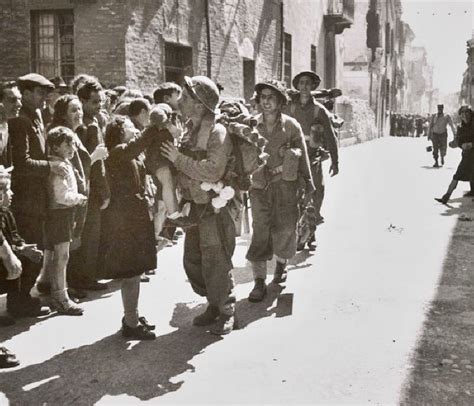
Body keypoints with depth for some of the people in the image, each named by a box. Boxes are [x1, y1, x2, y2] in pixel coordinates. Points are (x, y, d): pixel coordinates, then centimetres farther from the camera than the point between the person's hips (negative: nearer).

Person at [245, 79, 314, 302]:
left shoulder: (291, 126, 0)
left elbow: (303, 157, 6)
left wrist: (308, 184, 7)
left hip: (285, 185, 0)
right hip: (259, 185, 0)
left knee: (284, 228, 3)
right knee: (260, 230, -5)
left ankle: (281, 263, 33)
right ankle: (259, 282, -1)